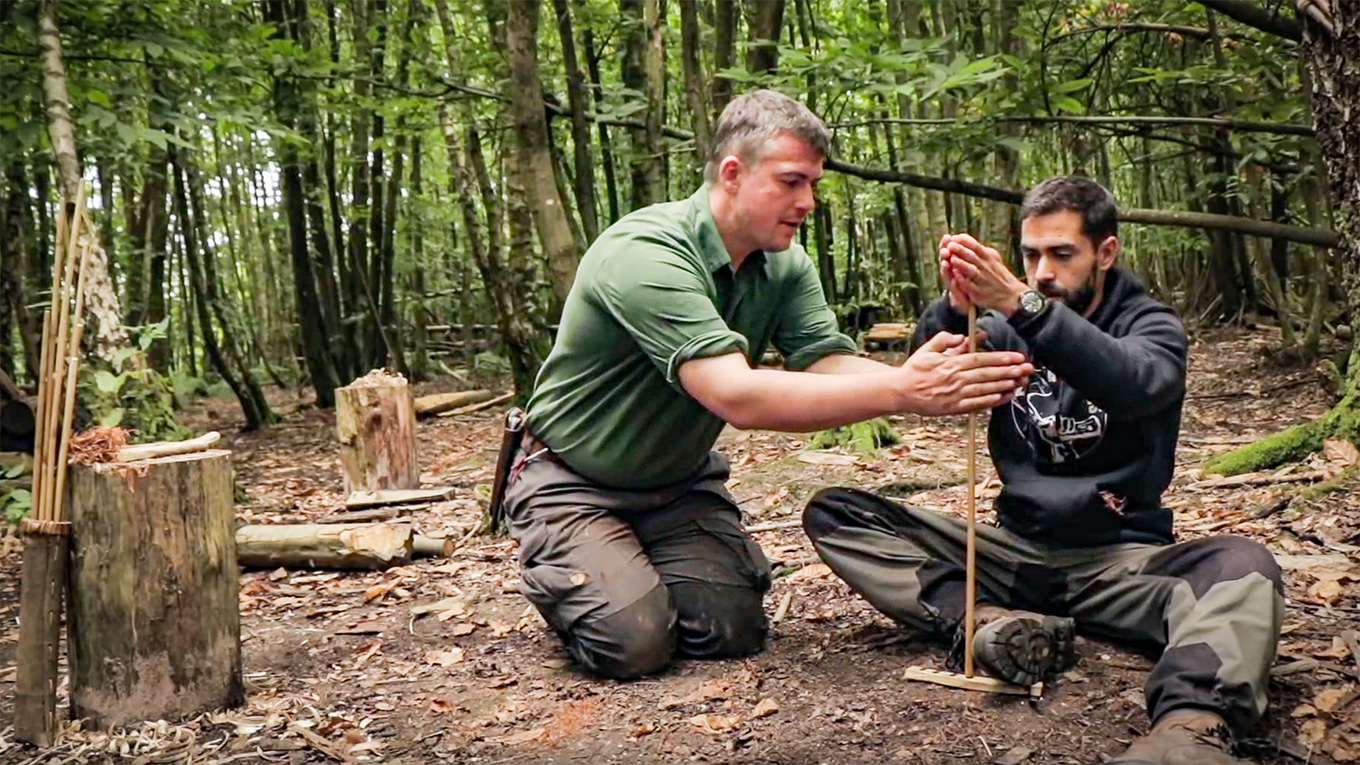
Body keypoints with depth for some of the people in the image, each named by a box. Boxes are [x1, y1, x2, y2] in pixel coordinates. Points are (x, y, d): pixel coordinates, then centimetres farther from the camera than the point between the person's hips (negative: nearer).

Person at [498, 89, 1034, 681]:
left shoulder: (784, 267, -5)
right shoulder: (645, 254, -31)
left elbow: (830, 365, -18)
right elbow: (737, 397, -41)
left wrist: (912, 377, -40)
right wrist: (901, 392, -46)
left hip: (679, 482, 6)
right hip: (574, 482, -6)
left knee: (732, 630, -11)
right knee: (633, 642, -22)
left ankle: (646, 565, 19)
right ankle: (557, 568, 10)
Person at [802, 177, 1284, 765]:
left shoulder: (1151, 326, 3)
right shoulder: (1007, 329, 11)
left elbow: (1133, 385, -23)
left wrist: (1022, 304, -37)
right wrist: (954, 308, -30)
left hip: (1118, 556, -2)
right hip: (1016, 550, 3)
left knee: (1243, 566, -34)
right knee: (831, 514, -14)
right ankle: (987, 619, -33)